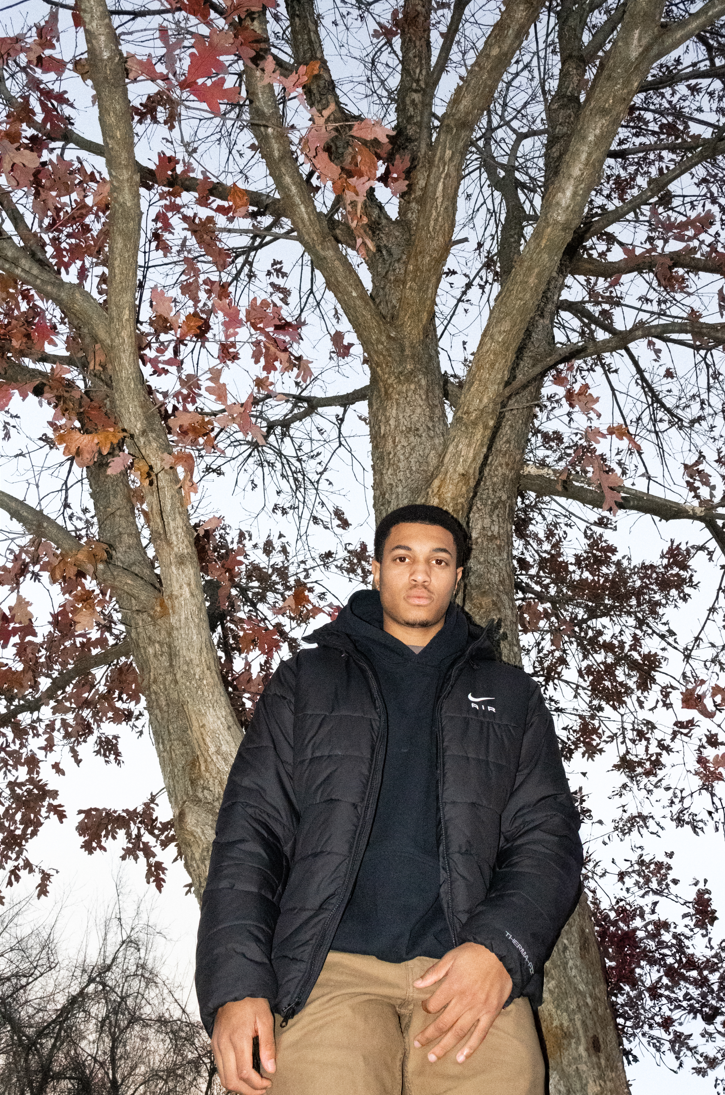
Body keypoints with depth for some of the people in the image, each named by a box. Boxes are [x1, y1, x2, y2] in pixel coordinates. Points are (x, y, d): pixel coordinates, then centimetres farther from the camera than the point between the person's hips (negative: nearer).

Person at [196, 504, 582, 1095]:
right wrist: (237, 983, -4)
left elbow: (547, 836, 11)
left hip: (466, 963, 1)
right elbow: (250, 831, 10)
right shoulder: (306, 681, 17)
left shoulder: (509, 694, 20)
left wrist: (500, 948, -9)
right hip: (331, 964, -1)